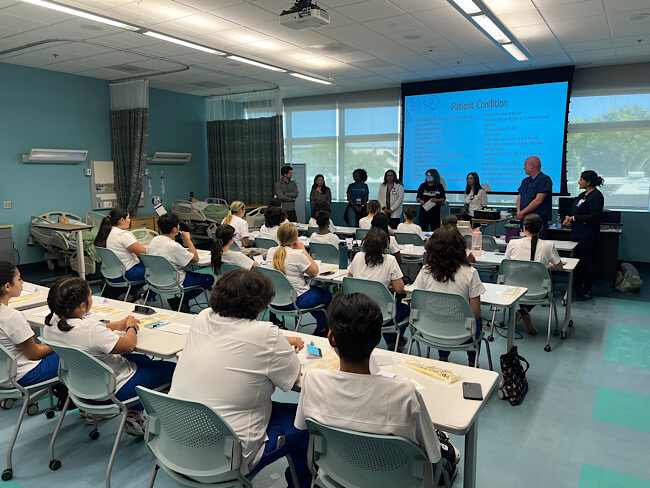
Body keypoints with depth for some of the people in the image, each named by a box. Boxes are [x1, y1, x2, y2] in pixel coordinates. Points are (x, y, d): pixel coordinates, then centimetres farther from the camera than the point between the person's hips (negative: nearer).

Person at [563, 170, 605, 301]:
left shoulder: (596, 196, -14)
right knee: (577, 260, 15)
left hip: (588, 235, -9)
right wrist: (569, 217, 3)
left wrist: (574, 218, -16)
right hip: (577, 233, 9)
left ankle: (587, 291, 10)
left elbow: (593, 216, -21)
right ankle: (576, 287, 26)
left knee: (587, 262, 0)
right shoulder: (583, 194, 14)